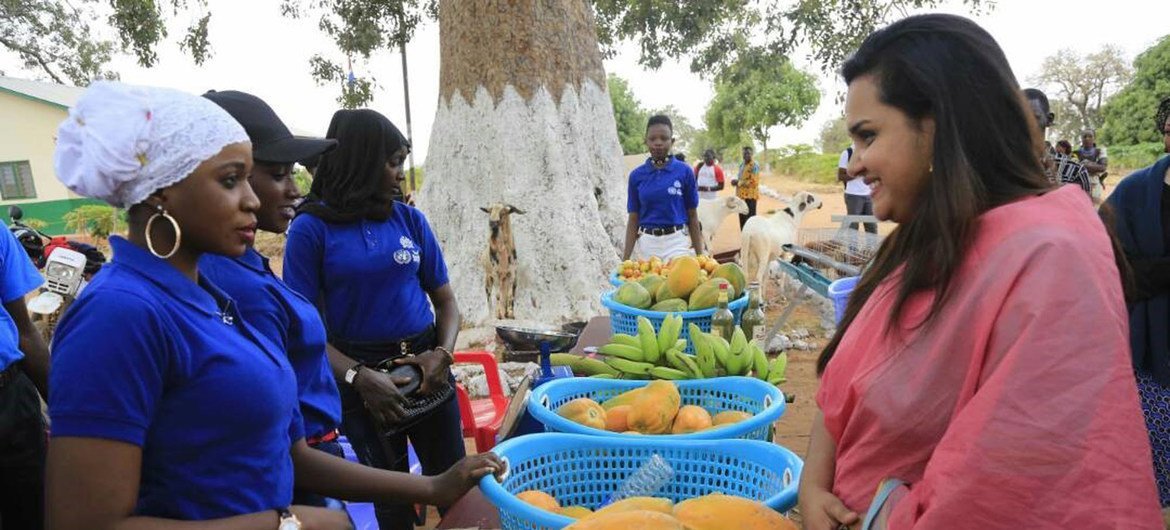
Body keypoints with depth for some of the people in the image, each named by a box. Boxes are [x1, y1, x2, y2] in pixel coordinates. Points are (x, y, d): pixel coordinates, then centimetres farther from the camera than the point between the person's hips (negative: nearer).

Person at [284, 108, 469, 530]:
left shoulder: (410, 219, 1)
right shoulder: (312, 228, -10)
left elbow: (445, 300, 4)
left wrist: (443, 353, -13)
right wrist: (359, 377, -23)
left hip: (425, 366, 3)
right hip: (363, 377, -3)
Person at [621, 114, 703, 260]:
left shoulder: (685, 171, 0)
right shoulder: (636, 175, 4)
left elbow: (692, 216, 3)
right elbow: (633, 220, 5)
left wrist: (700, 255, 1)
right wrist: (625, 259, 0)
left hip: (677, 242, -1)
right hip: (646, 244, 2)